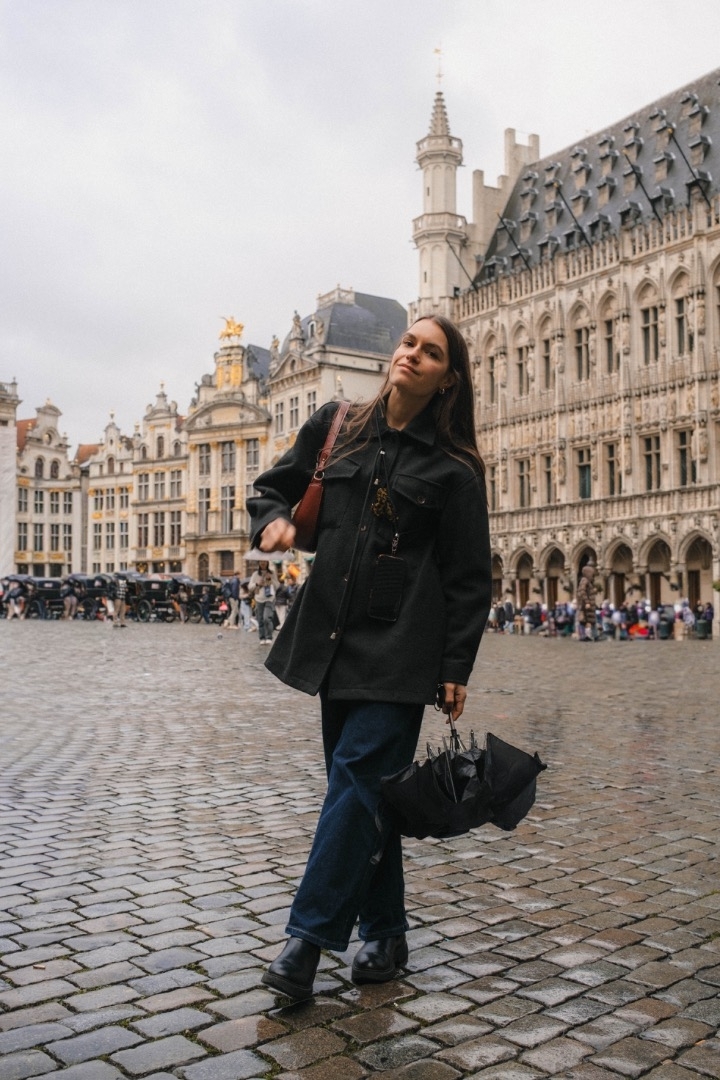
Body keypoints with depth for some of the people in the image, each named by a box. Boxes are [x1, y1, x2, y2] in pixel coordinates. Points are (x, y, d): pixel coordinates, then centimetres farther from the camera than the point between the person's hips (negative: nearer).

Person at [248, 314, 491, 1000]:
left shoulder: (453, 469, -1)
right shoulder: (335, 427, 9)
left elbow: (468, 578, 0)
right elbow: (274, 485, 19)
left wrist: (456, 668, -5)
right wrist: (273, 519, -5)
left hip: (400, 644, -4)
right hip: (333, 635, 4)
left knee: (358, 777, -11)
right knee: (365, 787, 10)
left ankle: (310, 936, -2)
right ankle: (384, 935, 22)